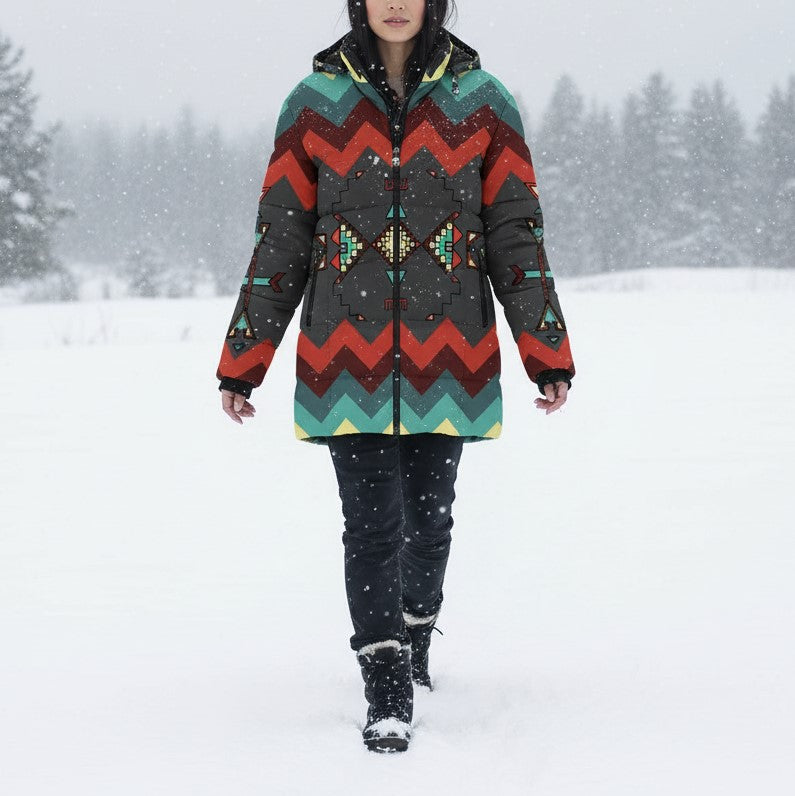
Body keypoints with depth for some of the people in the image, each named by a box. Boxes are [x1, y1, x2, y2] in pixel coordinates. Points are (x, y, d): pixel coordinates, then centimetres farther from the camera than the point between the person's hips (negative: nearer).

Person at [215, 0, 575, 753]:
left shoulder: (482, 104, 3)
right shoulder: (314, 104, 2)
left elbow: (517, 235, 3)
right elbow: (279, 242, 5)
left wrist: (547, 356, -2)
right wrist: (241, 365, 5)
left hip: (448, 359, 1)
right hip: (345, 359, -1)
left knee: (428, 513, 11)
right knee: (372, 521, -6)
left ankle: (415, 637, 37)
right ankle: (386, 695, -1)